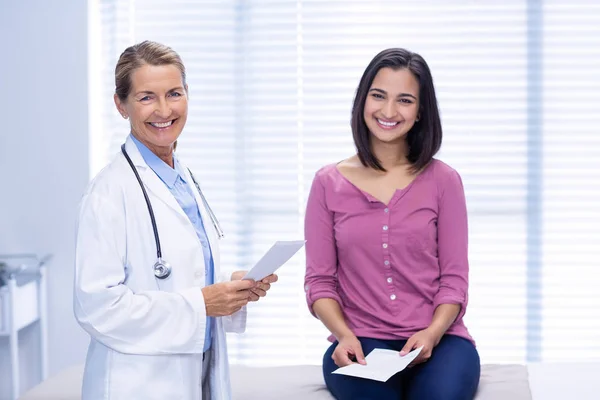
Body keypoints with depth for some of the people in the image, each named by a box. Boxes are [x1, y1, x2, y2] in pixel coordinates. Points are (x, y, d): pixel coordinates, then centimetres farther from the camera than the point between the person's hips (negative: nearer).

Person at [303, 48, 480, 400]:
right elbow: (320, 280, 5)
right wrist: (345, 336, -13)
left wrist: (432, 334, -15)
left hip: (438, 339, 1)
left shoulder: (443, 180, 5)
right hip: (360, 343, 0)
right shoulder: (328, 183, 6)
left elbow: (454, 278, 3)